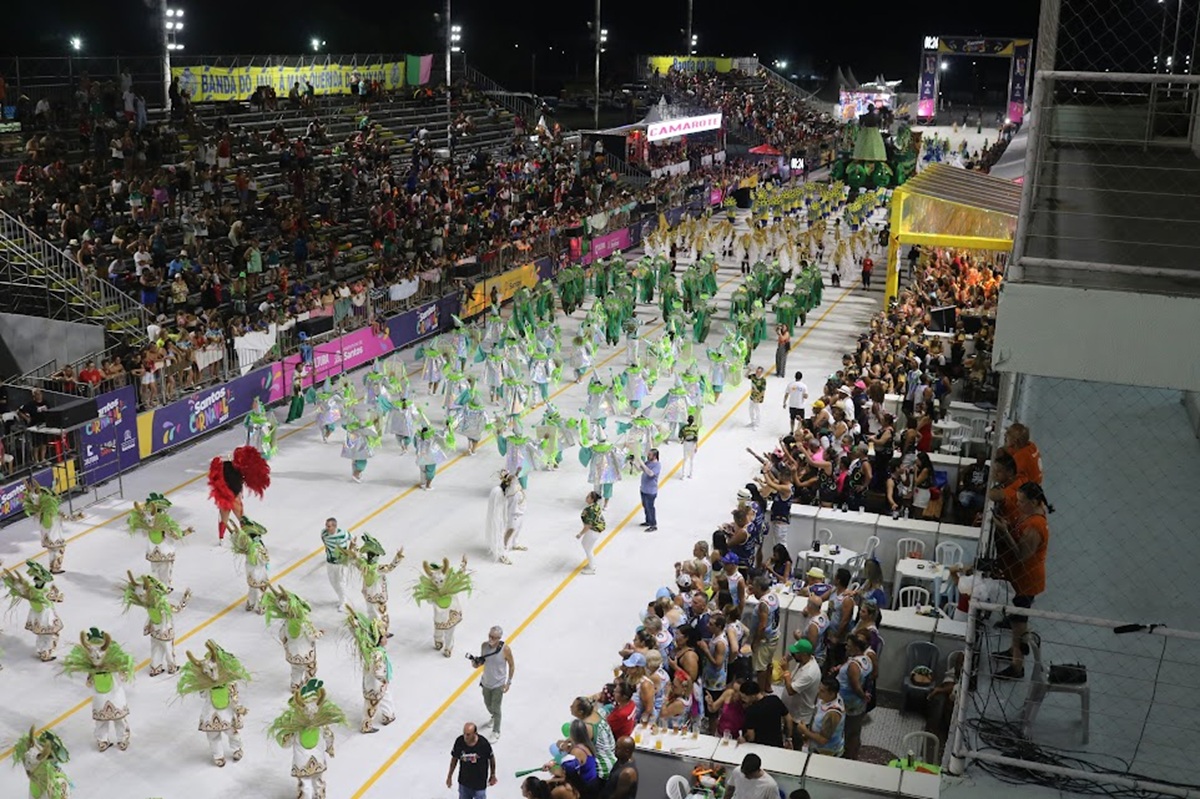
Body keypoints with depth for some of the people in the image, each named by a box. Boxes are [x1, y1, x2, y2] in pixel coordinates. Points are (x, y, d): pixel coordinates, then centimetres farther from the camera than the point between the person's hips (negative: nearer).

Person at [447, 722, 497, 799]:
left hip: (480, 782, -3)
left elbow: (491, 758, -7)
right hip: (464, 781, 3)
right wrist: (449, 776, 7)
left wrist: (493, 775, 5)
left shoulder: (483, 743, -25)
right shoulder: (459, 741, -19)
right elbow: (454, 758, -2)